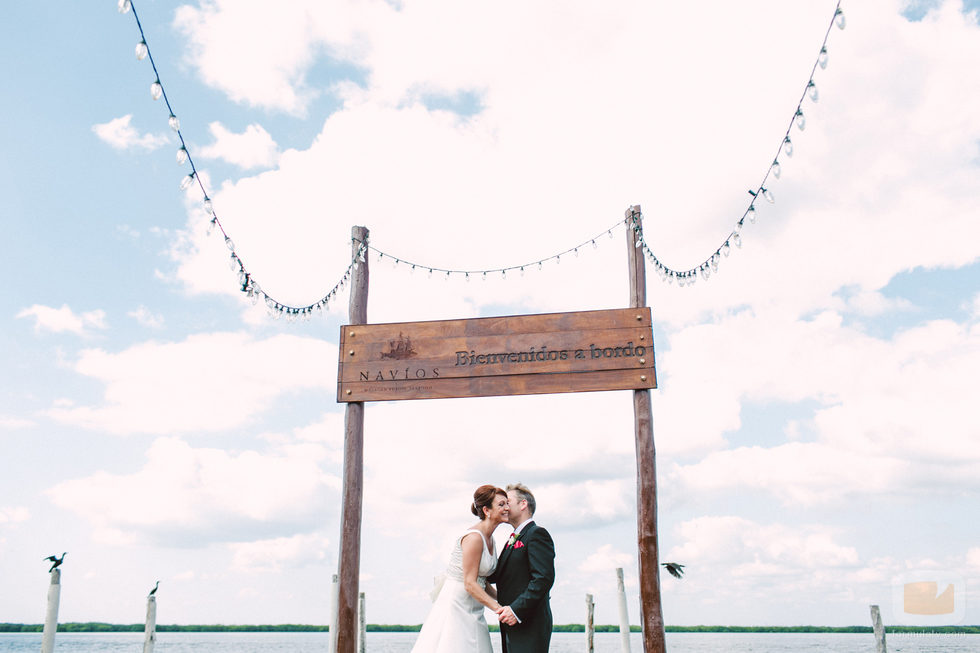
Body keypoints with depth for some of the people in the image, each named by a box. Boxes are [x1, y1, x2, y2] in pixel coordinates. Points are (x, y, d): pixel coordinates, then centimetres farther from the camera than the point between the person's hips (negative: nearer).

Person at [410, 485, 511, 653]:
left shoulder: (489, 538, 11)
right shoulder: (474, 537, -17)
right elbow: (469, 583, -19)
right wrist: (499, 608, -19)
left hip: (473, 612, 9)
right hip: (455, 607, -9)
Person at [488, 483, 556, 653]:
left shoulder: (537, 534, -8)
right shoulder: (513, 540, 22)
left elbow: (544, 578, -18)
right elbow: (497, 574, 24)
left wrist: (516, 610, -22)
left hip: (529, 625, -9)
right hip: (512, 626, 9)